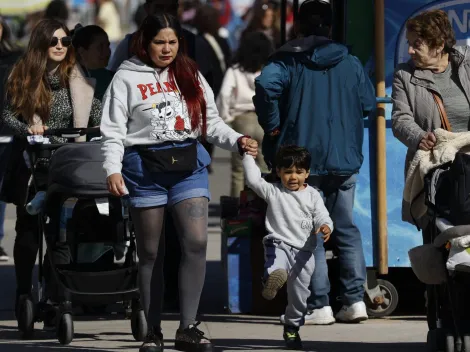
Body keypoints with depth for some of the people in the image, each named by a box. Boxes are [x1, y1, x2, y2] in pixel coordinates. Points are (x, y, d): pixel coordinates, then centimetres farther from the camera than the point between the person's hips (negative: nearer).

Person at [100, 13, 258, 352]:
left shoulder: (191, 76, 13)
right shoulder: (127, 78, 3)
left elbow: (212, 122, 13)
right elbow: (113, 130, -1)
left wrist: (237, 141, -5)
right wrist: (113, 169, -14)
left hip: (188, 164, 2)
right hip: (145, 167, -2)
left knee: (197, 241, -14)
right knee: (151, 252, 4)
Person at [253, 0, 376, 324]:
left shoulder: (287, 61, -5)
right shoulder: (350, 63, 5)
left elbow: (265, 85, -23)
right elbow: (368, 103, 8)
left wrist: (272, 126, -11)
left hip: (303, 160, -3)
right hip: (344, 160, 3)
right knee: (346, 228, 15)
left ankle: (319, 305, -3)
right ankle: (355, 300, 9)